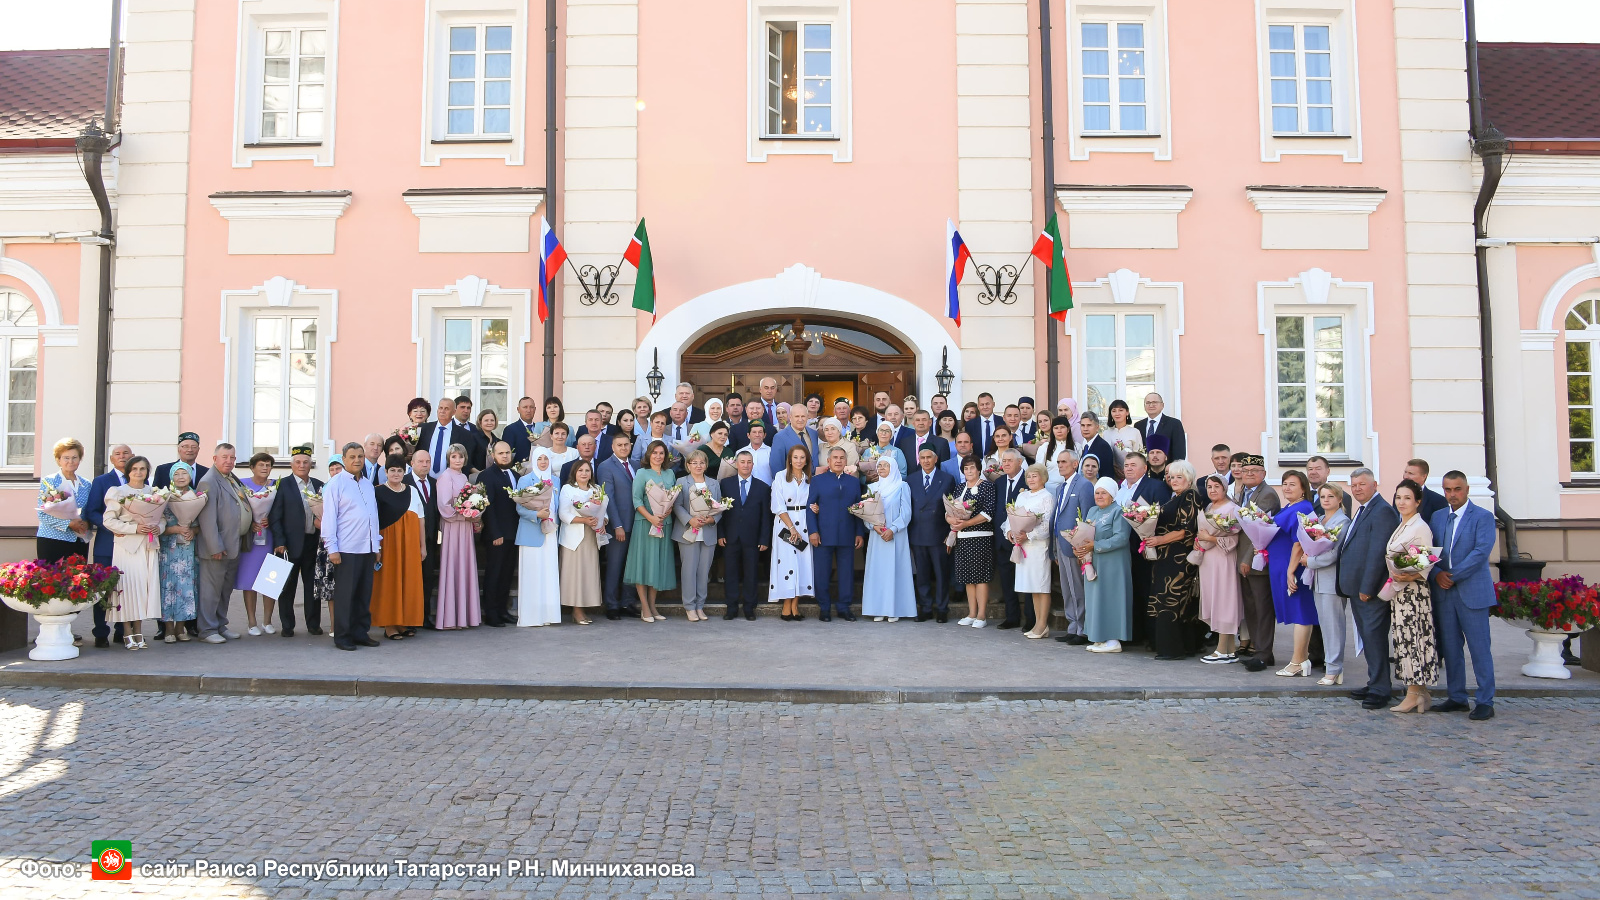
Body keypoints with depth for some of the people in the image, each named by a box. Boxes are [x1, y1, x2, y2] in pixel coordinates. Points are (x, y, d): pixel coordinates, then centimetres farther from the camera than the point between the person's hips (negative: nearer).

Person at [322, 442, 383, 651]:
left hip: (368, 549, 6)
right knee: (345, 594, -1)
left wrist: (377, 544, 17)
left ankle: (360, 633, 17)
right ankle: (342, 636, 7)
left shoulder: (368, 485, 16)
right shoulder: (335, 485, -3)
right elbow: (329, 518, -6)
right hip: (346, 550, -6)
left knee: (365, 594, 9)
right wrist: (332, 549, -10)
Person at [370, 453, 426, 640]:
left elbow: (420, 518, 12)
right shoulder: (378, 492, -2)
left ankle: (405, 622, 15)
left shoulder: (412, 491, 11)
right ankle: (389, 625, 6)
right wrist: (376, 546, -12)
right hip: (389, 542, -4)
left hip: (410, 543, 4)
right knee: (389, 581, 0)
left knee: (409, 581, 5)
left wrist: (422, 545, 9)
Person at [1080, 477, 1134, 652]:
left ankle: (1113, 640, 0)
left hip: (1112, 566, -8)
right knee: (1095, 599, 8)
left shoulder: (1118, 511, -8)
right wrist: (1082, 549, -7)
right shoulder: (1092, 511, 17)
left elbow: (1121, 538, -19)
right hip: (1093, 565, 8)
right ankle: (1100, 639, 14)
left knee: (1109, 598, -5)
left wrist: (1095, 546, -22)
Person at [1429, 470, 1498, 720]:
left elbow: (1482, 551, -13)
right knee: (1450, 648, 9)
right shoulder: (1437, 517, 14)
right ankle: (1457, 697, 18)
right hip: (1443, 591, 5)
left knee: (1479, 648, -2)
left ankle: (1485, 702, 4)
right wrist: (1437, 574, -8)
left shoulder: (1483, 517, -3)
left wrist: (1454, 575, -15)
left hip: (1472, 592, -5)